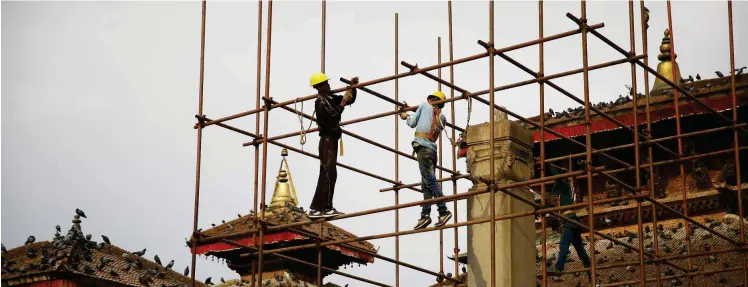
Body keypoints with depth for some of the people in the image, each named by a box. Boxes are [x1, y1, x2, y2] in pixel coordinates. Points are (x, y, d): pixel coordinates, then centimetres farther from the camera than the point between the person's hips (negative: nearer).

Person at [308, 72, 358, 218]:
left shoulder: (331, 98, 12)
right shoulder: (320, 102, -14)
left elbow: (350, 100, 18)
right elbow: (331, 117, -26)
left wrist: (353, 87, 5)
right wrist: (342, 104, -25)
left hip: (332, 140, 9)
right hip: (327, 140, -9)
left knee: (328, 174, 10)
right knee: (328, 174, -13)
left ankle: (318, 208, 12)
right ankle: (320, 208, -16)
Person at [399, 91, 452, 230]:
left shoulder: (425, 106, 9)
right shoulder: (442, 118, 20)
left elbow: (412, 123, 11)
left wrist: (407, 117, 33)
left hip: (422, 147, -7)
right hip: (432, 149, 7)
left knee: (430, 181, -14)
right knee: (426, 184, 6)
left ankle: (444, 211, -24)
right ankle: (425, 215, -1)